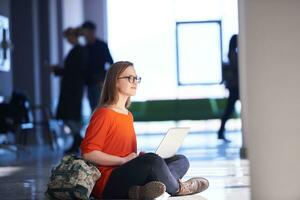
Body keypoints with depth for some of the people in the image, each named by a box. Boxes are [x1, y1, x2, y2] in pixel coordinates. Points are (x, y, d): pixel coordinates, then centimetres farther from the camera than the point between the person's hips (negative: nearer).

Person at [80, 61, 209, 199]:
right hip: (108, 183, -10)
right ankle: (178, 188, -5)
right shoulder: (104, 114, -7)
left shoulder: (128, 115, 20)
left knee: (181, 160, 0)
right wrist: (123, 160, -15)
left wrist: (139, 156, 5)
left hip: (128, 174, 10)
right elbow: (88, 153, -15)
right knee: (153, 160, -35)